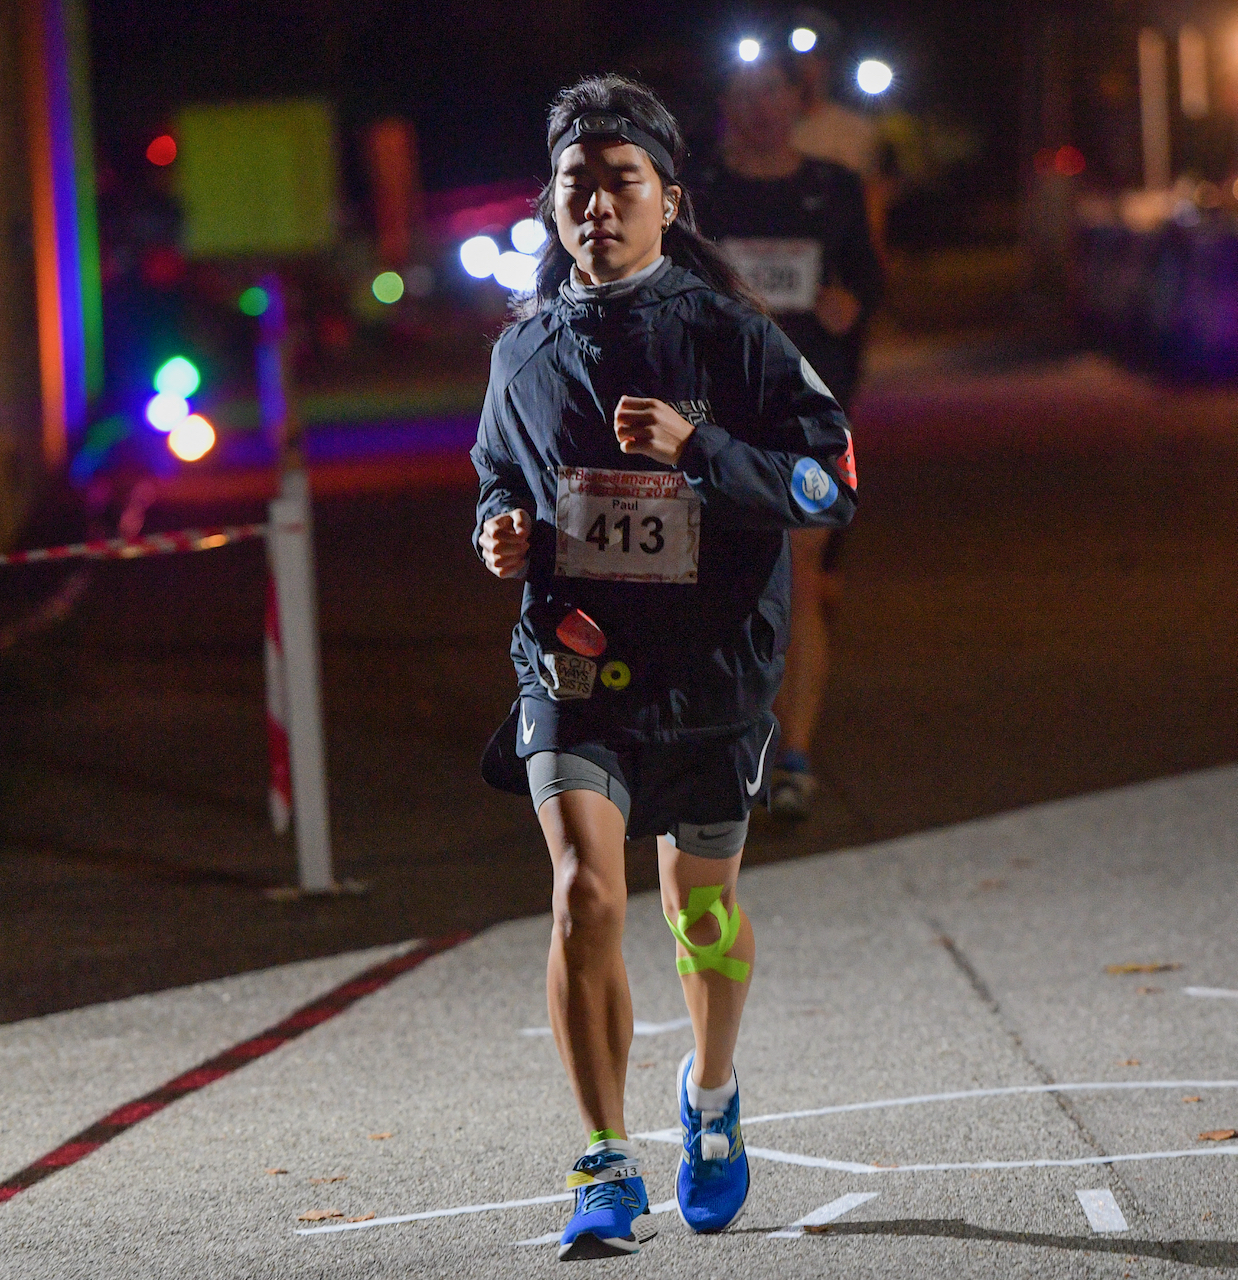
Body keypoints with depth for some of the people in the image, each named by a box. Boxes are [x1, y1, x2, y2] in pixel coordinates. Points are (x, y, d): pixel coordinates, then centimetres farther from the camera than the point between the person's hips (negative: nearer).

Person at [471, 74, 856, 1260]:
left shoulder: (729, 336, -6)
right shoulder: (526, 349, 4)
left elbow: (829, 484, -10)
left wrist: (698, 448, -23)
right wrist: (501, 530, -2)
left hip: (710, 665, -1)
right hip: (571, 660, 1)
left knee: (702, 907, 15)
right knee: (585, 895, -17)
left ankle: (711, 1095, 45)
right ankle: (609, 1169, -12)